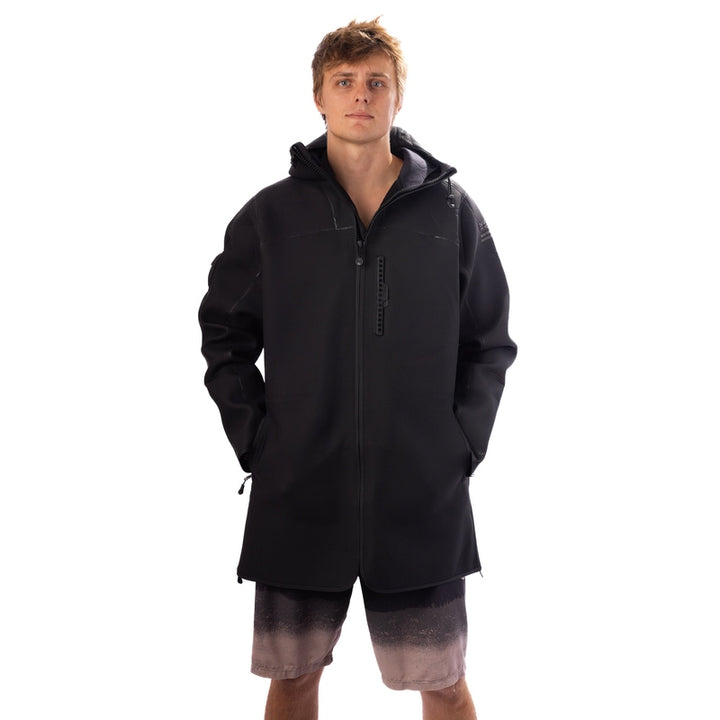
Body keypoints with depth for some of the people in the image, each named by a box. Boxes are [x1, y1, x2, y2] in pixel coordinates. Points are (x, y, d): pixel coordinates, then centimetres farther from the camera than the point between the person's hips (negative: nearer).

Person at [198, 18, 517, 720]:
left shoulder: (452, 213, 4)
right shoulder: (271, 215, 3)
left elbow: (490, 344, 9)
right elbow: (224, 335, 9)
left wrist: (464, 441, -2)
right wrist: (256, 443, -1)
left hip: (425, 500, 0)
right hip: (297, 496, 1)